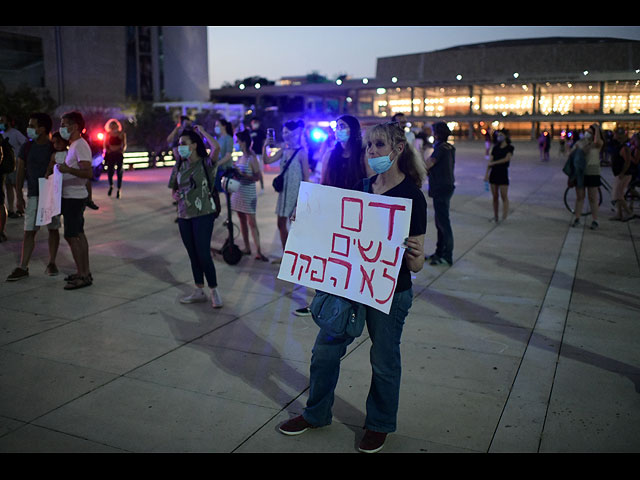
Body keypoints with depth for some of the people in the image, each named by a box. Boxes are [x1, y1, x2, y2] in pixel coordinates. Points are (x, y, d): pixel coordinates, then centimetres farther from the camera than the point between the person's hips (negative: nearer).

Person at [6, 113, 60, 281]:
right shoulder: (27, 147, 3)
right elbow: (20, 172, 7)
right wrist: (18, 196, 3)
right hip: (33, 196, 2)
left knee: (53, 229, 6)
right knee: (29, 231, -1)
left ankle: (51, 264, 18)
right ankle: (23, 268, 4)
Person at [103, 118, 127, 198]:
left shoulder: (122, 134, 1)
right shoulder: (108, 134, 6)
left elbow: (124, 144, 4)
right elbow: (104, 144, 12)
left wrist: (122, 150, -14)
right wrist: (106, 150, -6)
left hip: (119, 155, -1)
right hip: (110, 155, 1)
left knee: (119, 172, 0)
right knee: (109, 171, -5)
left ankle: (118, 190, 11)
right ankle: (111, 186, 24)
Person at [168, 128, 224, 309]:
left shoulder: (206, 163, -7)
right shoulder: (180, 165, 10)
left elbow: (217, 148, -27)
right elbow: (173, 188, 20)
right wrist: (175, 195, -4)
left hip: (203, 214, -6)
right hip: (184, 214, 6)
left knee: (203, 254, -9)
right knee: (192, 254, 12)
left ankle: (214, 291, 7)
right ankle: (199, 291, 24)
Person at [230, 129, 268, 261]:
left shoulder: (252, 158, -12)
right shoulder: (240, 157, 9)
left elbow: (258, 176, -16)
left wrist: (242, 174, -21)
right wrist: (233, 173, -1)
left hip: (248, 194, -8)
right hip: (238, 193, 8)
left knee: (252, 223, -7)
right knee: (242, 221, 12)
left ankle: (258, 252, -5)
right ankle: (247, 248, 21)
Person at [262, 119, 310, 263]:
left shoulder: (301, 152, -12)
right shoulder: (284, 150, 7)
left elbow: (306, 176, -13)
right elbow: (267, 160, 5)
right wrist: (265, 146, -8)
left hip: (296, 191, -7)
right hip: (284, 191, 7)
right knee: (281, 224, 13)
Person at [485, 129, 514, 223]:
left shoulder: (510, 147, 1)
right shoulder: (495, 148, 11)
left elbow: (507, 159, -14)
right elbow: (490, 161, 5)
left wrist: (493, 163, -8)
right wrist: (486, 174, -4)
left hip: (503, 173, -3)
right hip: (494, 173, 4)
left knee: (504, 196, -6)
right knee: (495, 196, 5)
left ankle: (504, 216, -3)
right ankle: (495, 216, 11)